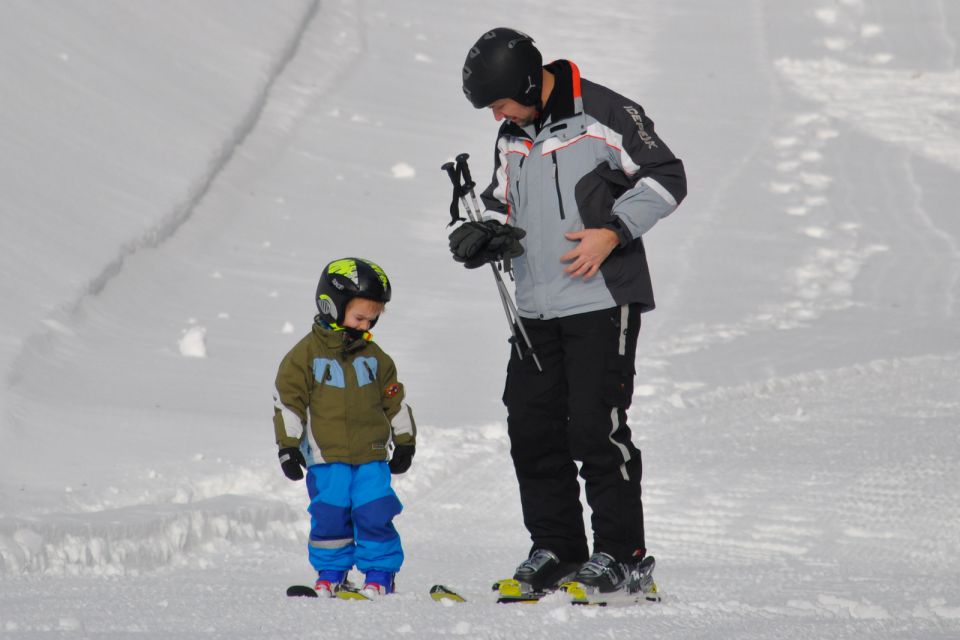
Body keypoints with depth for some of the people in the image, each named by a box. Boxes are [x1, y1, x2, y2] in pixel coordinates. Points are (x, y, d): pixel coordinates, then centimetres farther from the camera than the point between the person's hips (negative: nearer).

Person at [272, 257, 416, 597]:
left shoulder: (374, 356, 9)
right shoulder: (307, 354, -2)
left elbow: (394, 400, 18)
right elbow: (288, 400, -2)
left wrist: (404, 442, 17)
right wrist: (288, 445, -6)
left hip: (372, 455, 2)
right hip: (326, 457, -2)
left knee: (375, 514, -4)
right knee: (329, 516, -1)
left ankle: (380, 573, 7)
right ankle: (330, 573, 13)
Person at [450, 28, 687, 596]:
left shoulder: (602, 114, -8)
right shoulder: (512, 139, 15)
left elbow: (666, 178, -7)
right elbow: (503, 206, 24)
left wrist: (613, 232, -17)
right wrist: (482, 236, 2)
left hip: (603, 299, -7)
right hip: (536, 310, 7)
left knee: (596, 427, -11)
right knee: (532, 430, 4)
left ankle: (625, 557, -4)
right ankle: (557, 551, 14)